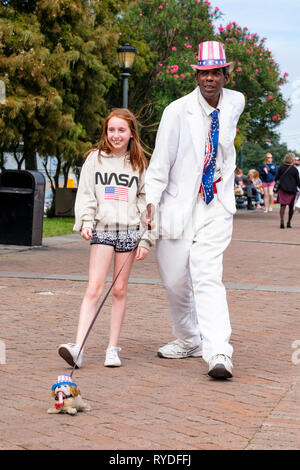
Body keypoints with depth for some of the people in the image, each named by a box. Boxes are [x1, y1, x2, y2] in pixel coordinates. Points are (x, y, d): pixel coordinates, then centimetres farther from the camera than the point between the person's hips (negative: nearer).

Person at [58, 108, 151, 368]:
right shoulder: (95, 159, 7)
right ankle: (77, 347, -18)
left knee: (120, 290, 4)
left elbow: (146, 202, 8)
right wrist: (86, 222, -10)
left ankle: (113, 348, 10)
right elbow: (86, 195, 6)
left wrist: (145, 240, 3)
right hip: (102, 228, -1)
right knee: (94, 288, -11)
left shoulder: (139, 164, 9)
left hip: (129, 230, 1)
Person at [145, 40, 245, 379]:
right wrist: (151, 200, -16)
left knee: (208, 276, -15)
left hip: (216, 206, 0)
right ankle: (188, 342, 30)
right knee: (175, 282, 8)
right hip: (178, 206, 0)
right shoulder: (177, 111, -9)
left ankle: (218, 354, -22)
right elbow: (161, 160, -8)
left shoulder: (235, 103, 2)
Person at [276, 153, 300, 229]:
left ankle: (282, 220, -27)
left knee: (283, 205, -4)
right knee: (291, 207, 13)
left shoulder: (281, 168, -1)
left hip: (283, 189, 1)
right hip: (292, 190, -1)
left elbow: (277, 177, 8)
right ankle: (289, 223, 15)